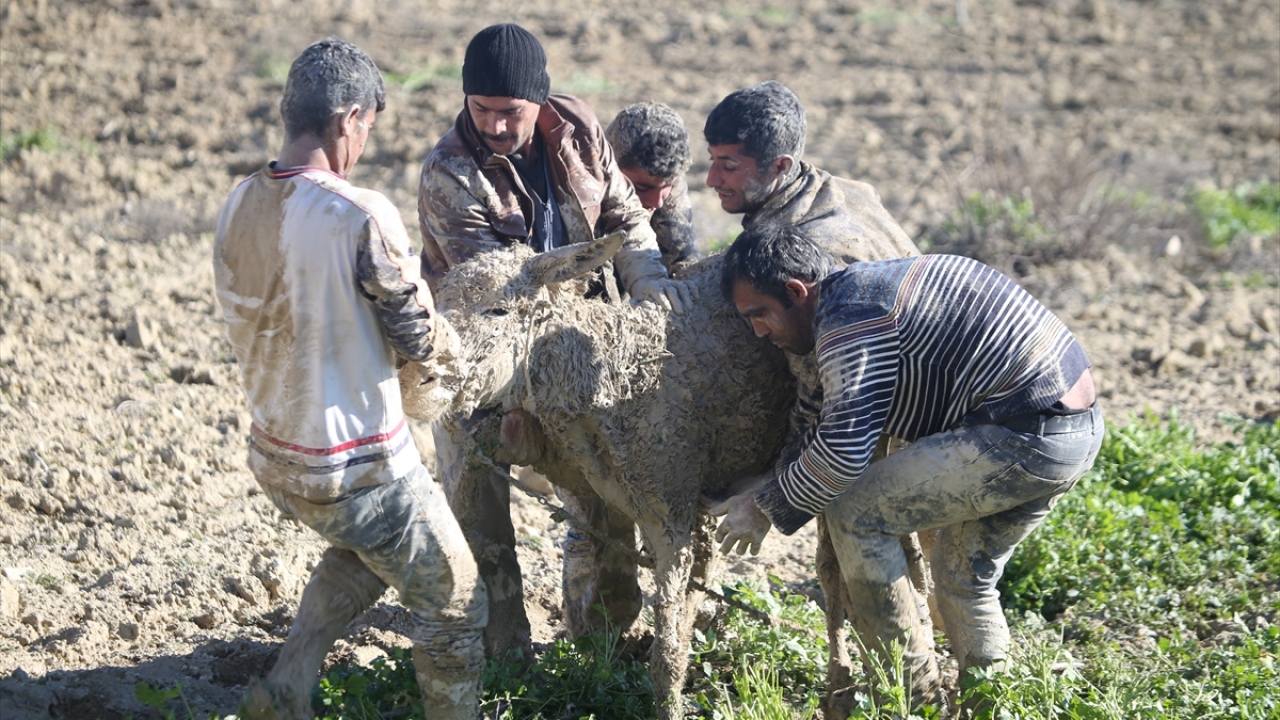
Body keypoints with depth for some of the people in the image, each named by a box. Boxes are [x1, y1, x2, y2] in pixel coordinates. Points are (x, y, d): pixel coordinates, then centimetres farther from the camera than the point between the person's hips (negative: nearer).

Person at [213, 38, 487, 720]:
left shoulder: (239, 206, -2)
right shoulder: (362, 215, -24)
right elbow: (419, 339, -15)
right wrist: (446, 333, 8)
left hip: (272, 454, 8)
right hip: (358, 469, -7)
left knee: (363, 549, 34)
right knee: (455, 604, 12)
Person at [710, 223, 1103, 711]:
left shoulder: (848, 318, -13)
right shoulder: (869, 284, 18)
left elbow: (841, 454, -19)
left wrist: (766, 507, -3)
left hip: (1027, 441, -10)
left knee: (853, 512, -5)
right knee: (963, 577, 21)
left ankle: (913, 693, 4)